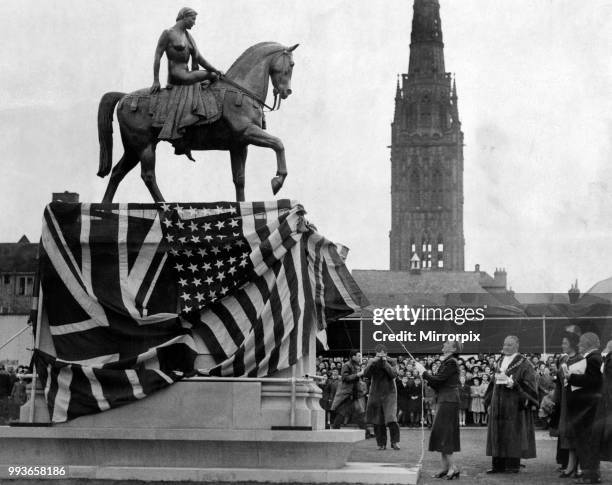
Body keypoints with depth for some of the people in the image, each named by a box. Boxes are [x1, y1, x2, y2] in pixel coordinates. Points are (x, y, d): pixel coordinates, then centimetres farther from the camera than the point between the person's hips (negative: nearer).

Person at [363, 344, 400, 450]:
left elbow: (394, 374, -14)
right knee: (378, 421, 2)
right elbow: (366, 374, -7)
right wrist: (373, 363, -19)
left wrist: (385, 362, -17)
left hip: (389, 393, -3)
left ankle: (395, 442, -4)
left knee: (391, 419, -15)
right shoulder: (371, 361, 5)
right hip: (375, 394, 3)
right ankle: (381, 443, 12)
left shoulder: (392, 361, 0)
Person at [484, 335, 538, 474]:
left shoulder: (524, 364, -4)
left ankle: (513, 464, 2)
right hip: (498, 404, 6)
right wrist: (490, 402, 14)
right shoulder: (500, 362, 16)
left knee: (513, 435, -4)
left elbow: (528, 384, -10)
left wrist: (512, 383, -21)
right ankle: (499, 465, 8)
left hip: (514, 404, -6)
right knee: (497, 435, 4)